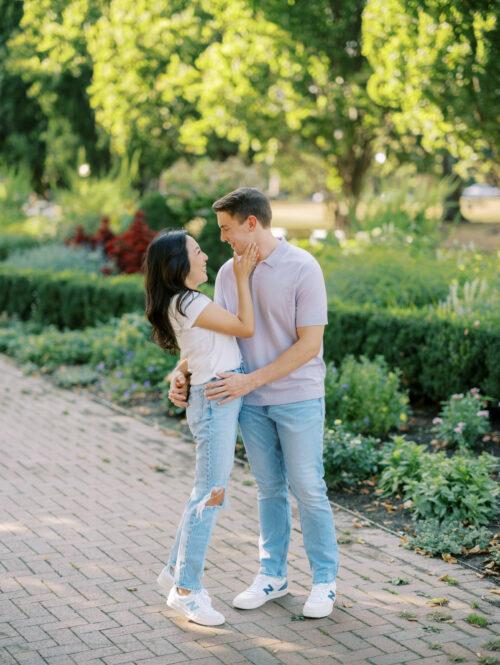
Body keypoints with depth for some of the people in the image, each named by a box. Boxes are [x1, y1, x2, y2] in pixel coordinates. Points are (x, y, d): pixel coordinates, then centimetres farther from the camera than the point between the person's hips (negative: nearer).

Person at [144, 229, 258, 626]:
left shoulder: (186, 303, 14)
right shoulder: (189, 302, -16)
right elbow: (247, 328, -11)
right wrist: (243, 277, -6)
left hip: (224, 399, 10)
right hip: (215, 400, -10)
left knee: (208, 492, 14)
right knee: (212, 494, -7)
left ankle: (178, 570, 24)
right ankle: (186, 590, 0)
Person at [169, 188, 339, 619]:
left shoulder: (303, 268, -15)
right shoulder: (229, 273, 3)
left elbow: (310, 344, -18)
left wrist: (252, 380, -21)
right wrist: (184, 372, -9)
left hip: (298, 398, -5)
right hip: (251, 402, 5)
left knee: (308, 489, 2)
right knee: (269, 489, 14)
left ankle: (325, 580, 16)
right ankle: (272, 575, 25)